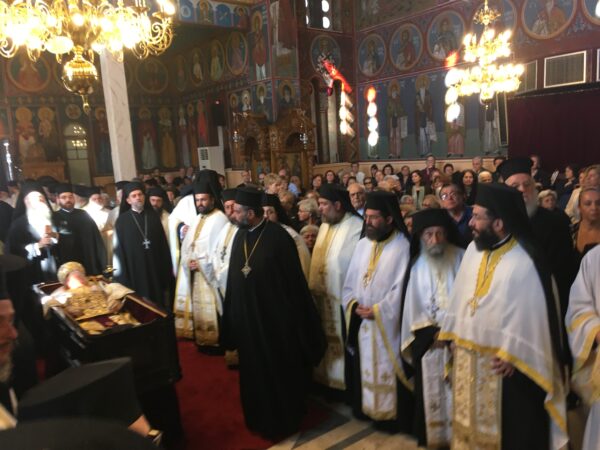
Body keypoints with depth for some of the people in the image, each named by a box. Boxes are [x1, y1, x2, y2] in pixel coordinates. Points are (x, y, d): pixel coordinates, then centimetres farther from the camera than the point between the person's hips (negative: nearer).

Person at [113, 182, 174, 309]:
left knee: (158, 301, 8)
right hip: (134, 269, -2)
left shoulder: (153, 216, 6)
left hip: (155, 268, 2)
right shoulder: (122, 221, -1)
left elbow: (163, 243, 7)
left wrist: (166, 269, 4)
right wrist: (123, 277, -6)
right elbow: (118, 249, -2)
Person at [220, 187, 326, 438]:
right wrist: (233, 315, 10)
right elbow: (233, 276, 7)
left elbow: (294, 280, -14)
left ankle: (283, 419, 32)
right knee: (254, 369, 19)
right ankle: (259, 416, 40)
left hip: (276, 316, -6)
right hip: (247, 316, 6)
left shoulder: (278, 237, -18)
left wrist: (294, 316, -11)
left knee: (279, 371, 11)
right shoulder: (240, 235, 1)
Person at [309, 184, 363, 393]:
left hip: (342, 297, -8)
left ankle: (346, 384, 23)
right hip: (322, 296, 8)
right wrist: (314, 288, 11)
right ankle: (329, 379, 36)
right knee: (327, 341, 19)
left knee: (342, 343, 5)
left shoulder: (356, 228, -19)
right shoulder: (325, 225, 10)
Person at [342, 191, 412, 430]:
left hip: (387, 324, -6)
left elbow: (401, 288, -16)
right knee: (364, 368, 16)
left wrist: (377, 311, -16)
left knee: (387, 371, 6)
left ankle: (390, 414, 24)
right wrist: (353, 305, -7)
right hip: (360, 322, 6)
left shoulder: (402, 247, -12)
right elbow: (349, 282, 9)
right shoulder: (362, 244, 7)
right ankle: (367, 408, 35)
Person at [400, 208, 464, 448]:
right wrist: (431, 333, -8)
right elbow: (413, 305, 0)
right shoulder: (417, 264, 0)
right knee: (432, 390, 7)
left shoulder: (460, 258, -2)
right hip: (427, 340, 1)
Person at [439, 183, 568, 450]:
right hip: (466, 359, 6)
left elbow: (531, 312, -16)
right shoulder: (473, 249, 1)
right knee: (470, 422, 22)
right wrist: (452, 333, 8)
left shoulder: (526, 262, -19)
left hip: (503, 363, -6)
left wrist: (512, 355, -14)